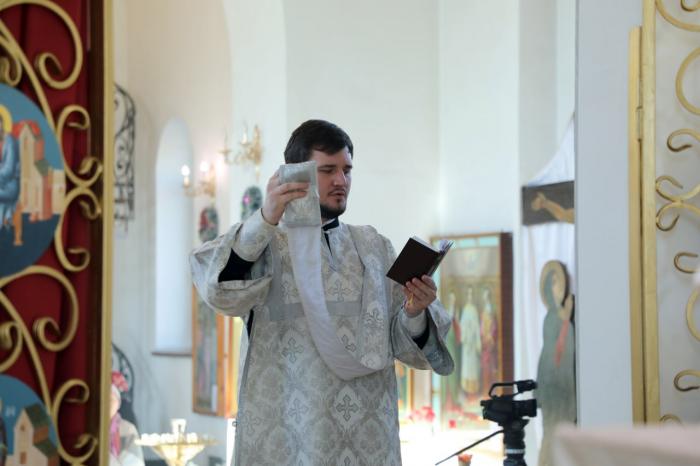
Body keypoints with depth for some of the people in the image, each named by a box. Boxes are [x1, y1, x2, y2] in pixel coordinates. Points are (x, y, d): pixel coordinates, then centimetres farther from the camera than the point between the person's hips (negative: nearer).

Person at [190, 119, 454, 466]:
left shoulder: (374, 246, 12)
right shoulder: (262, 242, 2)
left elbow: (401, 343, 6)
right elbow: (221, 291, -19)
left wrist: (414, 314, -15)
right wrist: (265, 219, -32)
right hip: (287, 431, -3)